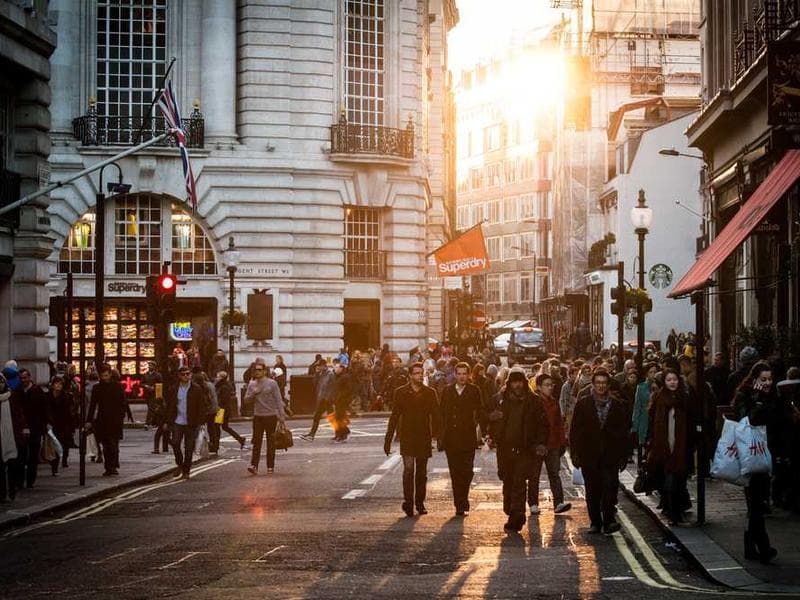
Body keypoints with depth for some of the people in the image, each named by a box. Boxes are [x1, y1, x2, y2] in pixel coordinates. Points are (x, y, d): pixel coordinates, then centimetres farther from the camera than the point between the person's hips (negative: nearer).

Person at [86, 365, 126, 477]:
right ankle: (108, 468, 7)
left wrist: (121, 418, -7)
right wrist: (89, 420, 7)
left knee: (113, 445, -10)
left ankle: (114, 466, -9)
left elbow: (122, 404, 3)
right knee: (105, 446, 3)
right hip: (102, 420, 3)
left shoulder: (117, 387, 3)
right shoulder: (97, 388, 10)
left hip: (114, 421, -3)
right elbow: (92, 405, 12)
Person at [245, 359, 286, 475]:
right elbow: (246, 399, 8)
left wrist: (282, 415, -8)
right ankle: (254, 465, -9)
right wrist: (253, 394, -11)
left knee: (271, 442, 4)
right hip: (257, 416, 2)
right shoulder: (252, 384, 7)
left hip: (271, 416, -2)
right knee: (257, 441, -4)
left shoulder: (272, 383, -3)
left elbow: (278, 399, -3)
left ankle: (270, 466, 11)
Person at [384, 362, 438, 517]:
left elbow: (435, 416, 6)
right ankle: (408, 502, -13)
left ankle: (420, 503, 18)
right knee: (408, 469, -14)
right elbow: (394, 417, 3)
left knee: (422, 472, 8)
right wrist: (388, 439, 0)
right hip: (407, 437, -2)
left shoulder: (429, 393, 6)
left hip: (424, 438, 2)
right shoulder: (401, 392, 2)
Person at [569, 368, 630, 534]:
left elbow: (624, 432, 9)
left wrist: (623, 456, 5)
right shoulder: (583, 404, 5)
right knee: (592, 490, 6)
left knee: (610, 487, -13)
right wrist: (575, 453, -3)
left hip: (610, 456, 0)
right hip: (589, 455, 1)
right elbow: (575, 431, 4)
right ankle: (595, 523, 15)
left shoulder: (617, 405, 7)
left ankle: (609, 521, -12)